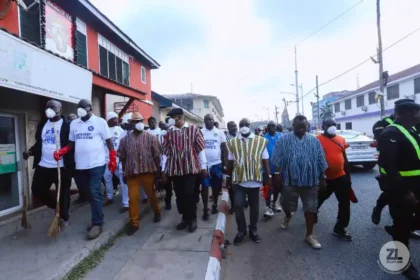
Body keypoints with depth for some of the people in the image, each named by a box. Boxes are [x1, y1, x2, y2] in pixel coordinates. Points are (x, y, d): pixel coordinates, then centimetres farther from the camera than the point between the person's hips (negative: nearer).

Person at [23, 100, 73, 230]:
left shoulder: (68, 125, -7)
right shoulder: (42, 125, 14)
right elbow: (38, 143, 19)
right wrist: (30, 151, 2)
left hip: (62, 166, -6)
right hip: (43, 166, 7)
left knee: (63, 194, 6)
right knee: (37, 190, 11)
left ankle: (64, 218, 26)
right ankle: (57, 207, 35)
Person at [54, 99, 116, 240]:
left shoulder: (100, 122, -2)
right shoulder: (74, 124, 12)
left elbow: (109, 141, -2)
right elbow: (71, 144, 16)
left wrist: (113, 159, -5)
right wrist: (60, 152, -3)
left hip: (97, 164, -5)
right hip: (80, 165, 6)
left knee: (94, 193, -7)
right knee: (87, 192, 12)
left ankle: (97, 224, 3)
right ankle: (97, 218, 28)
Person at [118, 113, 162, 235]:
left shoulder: (150, 137, -1)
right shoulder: (125, 139, 4)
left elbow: (156, 155, -1)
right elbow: (122, 157, 8)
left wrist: (158, 170, -2)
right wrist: (124, 172, 9)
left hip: (148, 171, -1)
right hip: (132, 173, 1)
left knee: (151, 194, 15)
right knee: (133, 198, 3)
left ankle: (157, 212, 41)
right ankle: (134, 223, 18)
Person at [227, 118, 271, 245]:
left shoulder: (261, 141, 1)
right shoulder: (233, 143, 3)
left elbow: (265, 160, 4)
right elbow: (230, 162, 8)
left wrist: (269, 176, 0)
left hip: (255, 180, 0)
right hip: (239, 180, 0)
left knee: (254, 206, 12)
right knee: (238, 205, -4)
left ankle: (253, 230, 32)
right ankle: (241, 230, 19)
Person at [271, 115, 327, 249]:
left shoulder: (314, 141, 3)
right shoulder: (284, 140, -3)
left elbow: (320, 161, 6)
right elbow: (278, 160, -4)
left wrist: (322, 177, 6)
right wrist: (277, 173, -8)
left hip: (310, 180, 1)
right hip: (290, 179, -1)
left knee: (311, 208, 7)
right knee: (287, 204, 14)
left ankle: (309, 235, 23)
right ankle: (287, 216, 48)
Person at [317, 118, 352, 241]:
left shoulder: (341, 140, 6)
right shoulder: (318, 140, -11)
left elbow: (345, 159, 13)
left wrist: (348, 175, 13)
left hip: (342, 177, 5)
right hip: (325, 178, -5)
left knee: (345, 204, 7)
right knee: (319, 199, 15)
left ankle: (339, 229, 22)